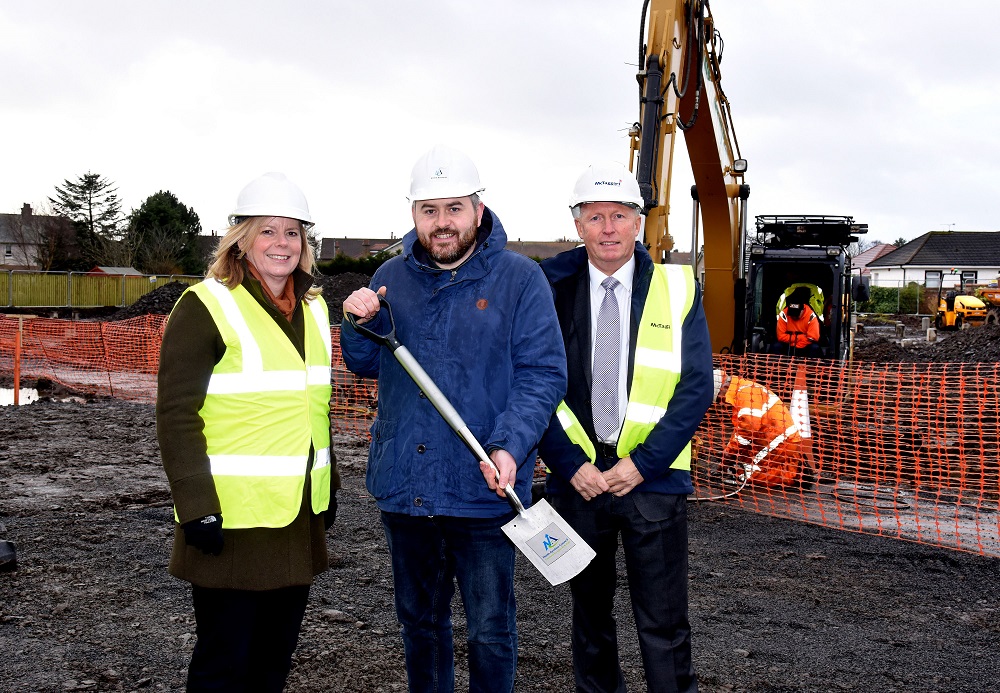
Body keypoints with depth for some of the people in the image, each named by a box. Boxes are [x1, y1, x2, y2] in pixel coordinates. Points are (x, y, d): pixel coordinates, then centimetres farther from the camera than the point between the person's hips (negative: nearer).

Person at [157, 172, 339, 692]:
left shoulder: (313, 308, 12)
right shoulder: (207, 307, -10)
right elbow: (177, 414, -14)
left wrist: (329, 487, 18)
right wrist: (196, 507, -19)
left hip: (300, 514, 7)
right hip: (231, 518, -6)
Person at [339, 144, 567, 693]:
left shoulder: (519, 278, -6)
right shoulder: (392, 277, 7)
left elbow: (543, 373, -9)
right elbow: (367, 365, 15)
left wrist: (511, 447, -23)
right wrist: (360, 322, -7)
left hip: (483, 489, -4)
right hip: (404, 485, 4)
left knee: (490, 630, 7)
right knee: (419, 621, 20)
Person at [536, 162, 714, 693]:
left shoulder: (677, 288, -1)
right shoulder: (552, 289, 1)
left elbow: (696, 389, -4)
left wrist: (641, 463, -12)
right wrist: (571, 464, -9)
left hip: (653, 477, -1)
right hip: (576, 476, 2)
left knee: (663, 624, 2)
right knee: (589, 612, 15)